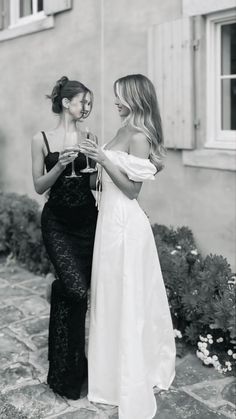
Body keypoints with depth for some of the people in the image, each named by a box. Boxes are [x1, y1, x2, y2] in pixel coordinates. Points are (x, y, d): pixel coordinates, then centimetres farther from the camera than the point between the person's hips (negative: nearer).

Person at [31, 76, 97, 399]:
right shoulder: (42, 139, -1)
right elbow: (39, 186, -2)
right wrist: (60, 165, -17)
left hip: (87, 220, 3)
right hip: (57, 222, -3)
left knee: (86, 292, 4)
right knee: (76, 289, -15)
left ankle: (81, 363, 25)